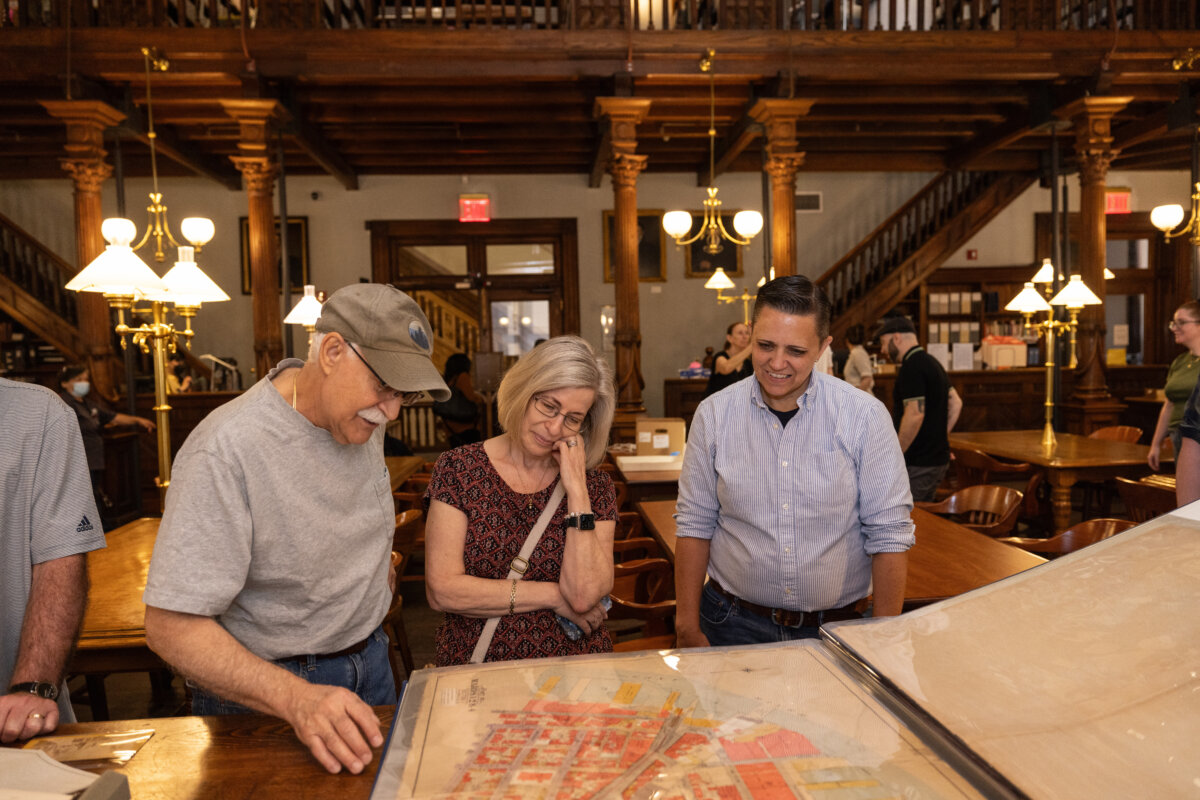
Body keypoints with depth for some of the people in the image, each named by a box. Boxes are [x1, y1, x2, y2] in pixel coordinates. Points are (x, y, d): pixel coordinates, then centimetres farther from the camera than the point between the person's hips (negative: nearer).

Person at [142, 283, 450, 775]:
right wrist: (297, 698, -39)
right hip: (263, 689, -6)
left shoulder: (362, 414, -6)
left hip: (369, 660, 7)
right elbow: (171, 625, -30)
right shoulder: (225, 451, -28)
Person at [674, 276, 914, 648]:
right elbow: (694, 525, -1)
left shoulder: (865, 416, -10)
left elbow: (888, 534, -6)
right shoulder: (713, 414, -6)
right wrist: (688, 626, -2)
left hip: (835, 627, 0)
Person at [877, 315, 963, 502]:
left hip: (918, 465, -10)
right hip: (938, 458, 10)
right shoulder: (931, 362, 15)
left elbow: (915, 415, -25)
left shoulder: (911, 367, -17)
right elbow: (955, 403, 21)